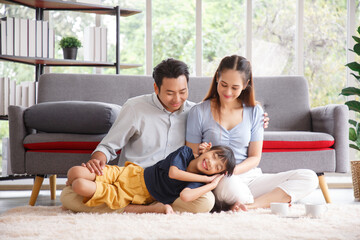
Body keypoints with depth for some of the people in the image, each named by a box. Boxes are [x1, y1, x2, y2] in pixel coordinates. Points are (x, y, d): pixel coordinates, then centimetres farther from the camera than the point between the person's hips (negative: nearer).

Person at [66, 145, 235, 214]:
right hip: (130, 174, 2)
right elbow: (173, 172, -18)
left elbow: (185, 196, -30)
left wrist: (211, 184, -22)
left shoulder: (198, 181, -10)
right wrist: (205, 179, -13)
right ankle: (71, 188, 22)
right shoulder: (186, 152, -3)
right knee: (75, 172, -13)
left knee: (81, 186, -23)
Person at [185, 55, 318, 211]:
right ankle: (276, 200, -15)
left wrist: (234, 170, -14)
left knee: (308, 178, -15)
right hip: (216, 183, -4)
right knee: (227, 183, -43)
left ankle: (252, 205, -27)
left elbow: (255, 157, 6)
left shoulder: (254, 112, 9)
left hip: (249, 178, 4)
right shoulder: (199, 112, 2)